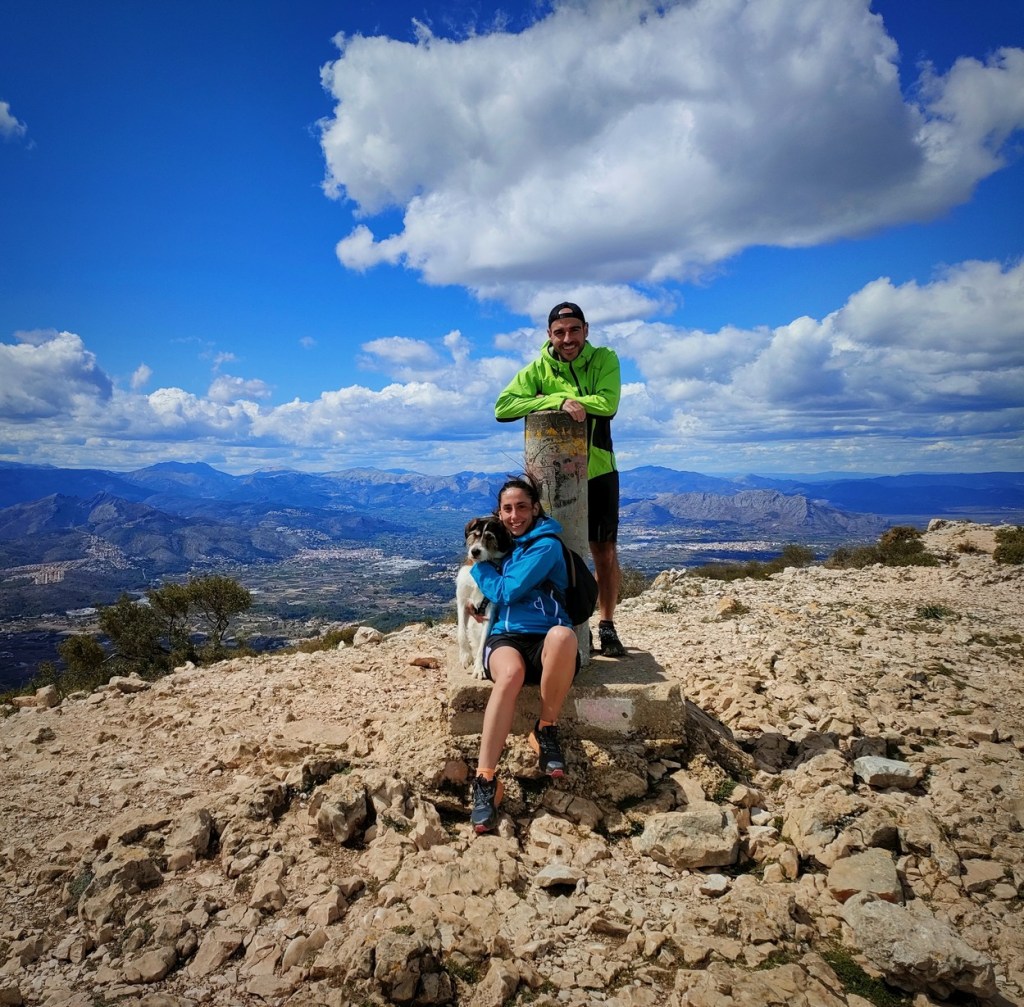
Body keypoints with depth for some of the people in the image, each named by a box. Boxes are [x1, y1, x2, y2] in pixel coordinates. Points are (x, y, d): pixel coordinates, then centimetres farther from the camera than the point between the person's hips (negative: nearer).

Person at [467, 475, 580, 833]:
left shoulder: (547, 545, 3)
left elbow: (507, 591, -5)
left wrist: (478, 565, 10)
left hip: (545, 639, -2)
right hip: (505, 637, 3)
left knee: (562, 635, -42)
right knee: (511, 673, -38)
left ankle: (546, 730, -19)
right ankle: (485, 780, -37)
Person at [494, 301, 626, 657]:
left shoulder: (604, 359, -4)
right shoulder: (538, 369, -5)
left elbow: (608, 403, -21)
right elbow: (503, 407, -18)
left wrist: (550, 397, -19)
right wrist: (559, 402, -26)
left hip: (598, 471, 0)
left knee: (605, 551, 6)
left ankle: (606, 627, 20)